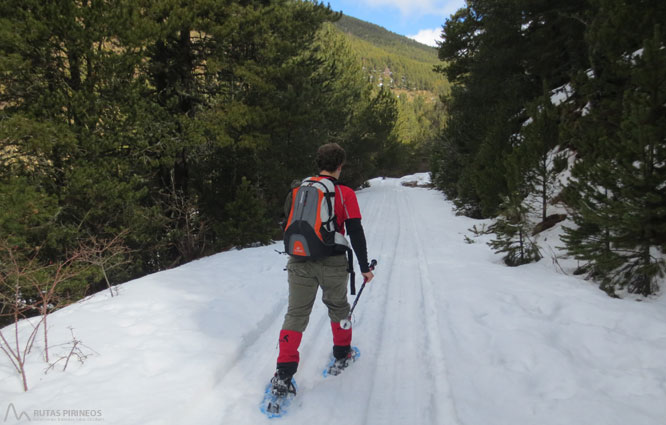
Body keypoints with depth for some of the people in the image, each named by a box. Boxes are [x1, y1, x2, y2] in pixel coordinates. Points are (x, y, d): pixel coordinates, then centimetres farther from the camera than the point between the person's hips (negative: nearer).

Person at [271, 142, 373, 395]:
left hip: (300, 262, 2)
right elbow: (356, 233, -6)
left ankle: (284, 373, -1)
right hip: (332, 264, -2)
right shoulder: (344, 193, -5)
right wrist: (364, 267, 2)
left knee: (295, 314, 6)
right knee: (338, 307, 21)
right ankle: (342, 352, 39)